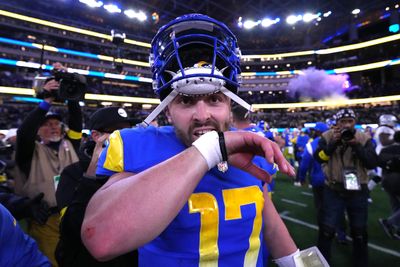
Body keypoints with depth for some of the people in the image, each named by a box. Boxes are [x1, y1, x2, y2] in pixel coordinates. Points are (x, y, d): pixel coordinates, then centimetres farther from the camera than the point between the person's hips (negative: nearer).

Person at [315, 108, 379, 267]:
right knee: (327, 229, 5)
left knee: (359, 231, 18)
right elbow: (318, 158, -14)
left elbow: (373, 163, -11)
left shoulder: (364, 139, -2)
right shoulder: (327, 136, -5)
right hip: (334, 190, -1)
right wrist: (333, 143, -23)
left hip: (358, 191, 2)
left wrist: (357, 145, -22)